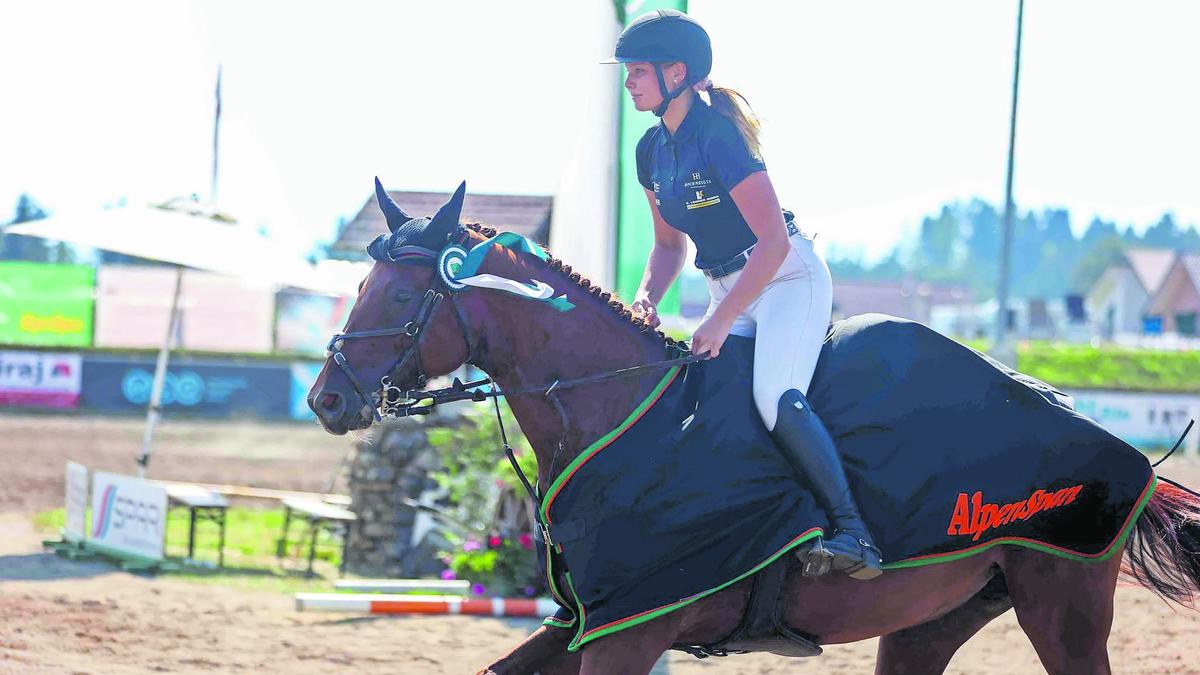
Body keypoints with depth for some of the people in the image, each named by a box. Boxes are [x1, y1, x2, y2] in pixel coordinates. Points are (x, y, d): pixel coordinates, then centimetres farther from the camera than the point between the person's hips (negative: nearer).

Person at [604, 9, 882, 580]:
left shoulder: (717, 135, -21)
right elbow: (669, 243, 17)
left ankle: (852, 532, -27)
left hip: (788, 277, -9)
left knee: (775, 397, -29)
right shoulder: (652, 151, 6)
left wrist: (721, 321, -24)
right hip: (730, 288, 9)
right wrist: (646, 298, -3)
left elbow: (773, 241, -25)